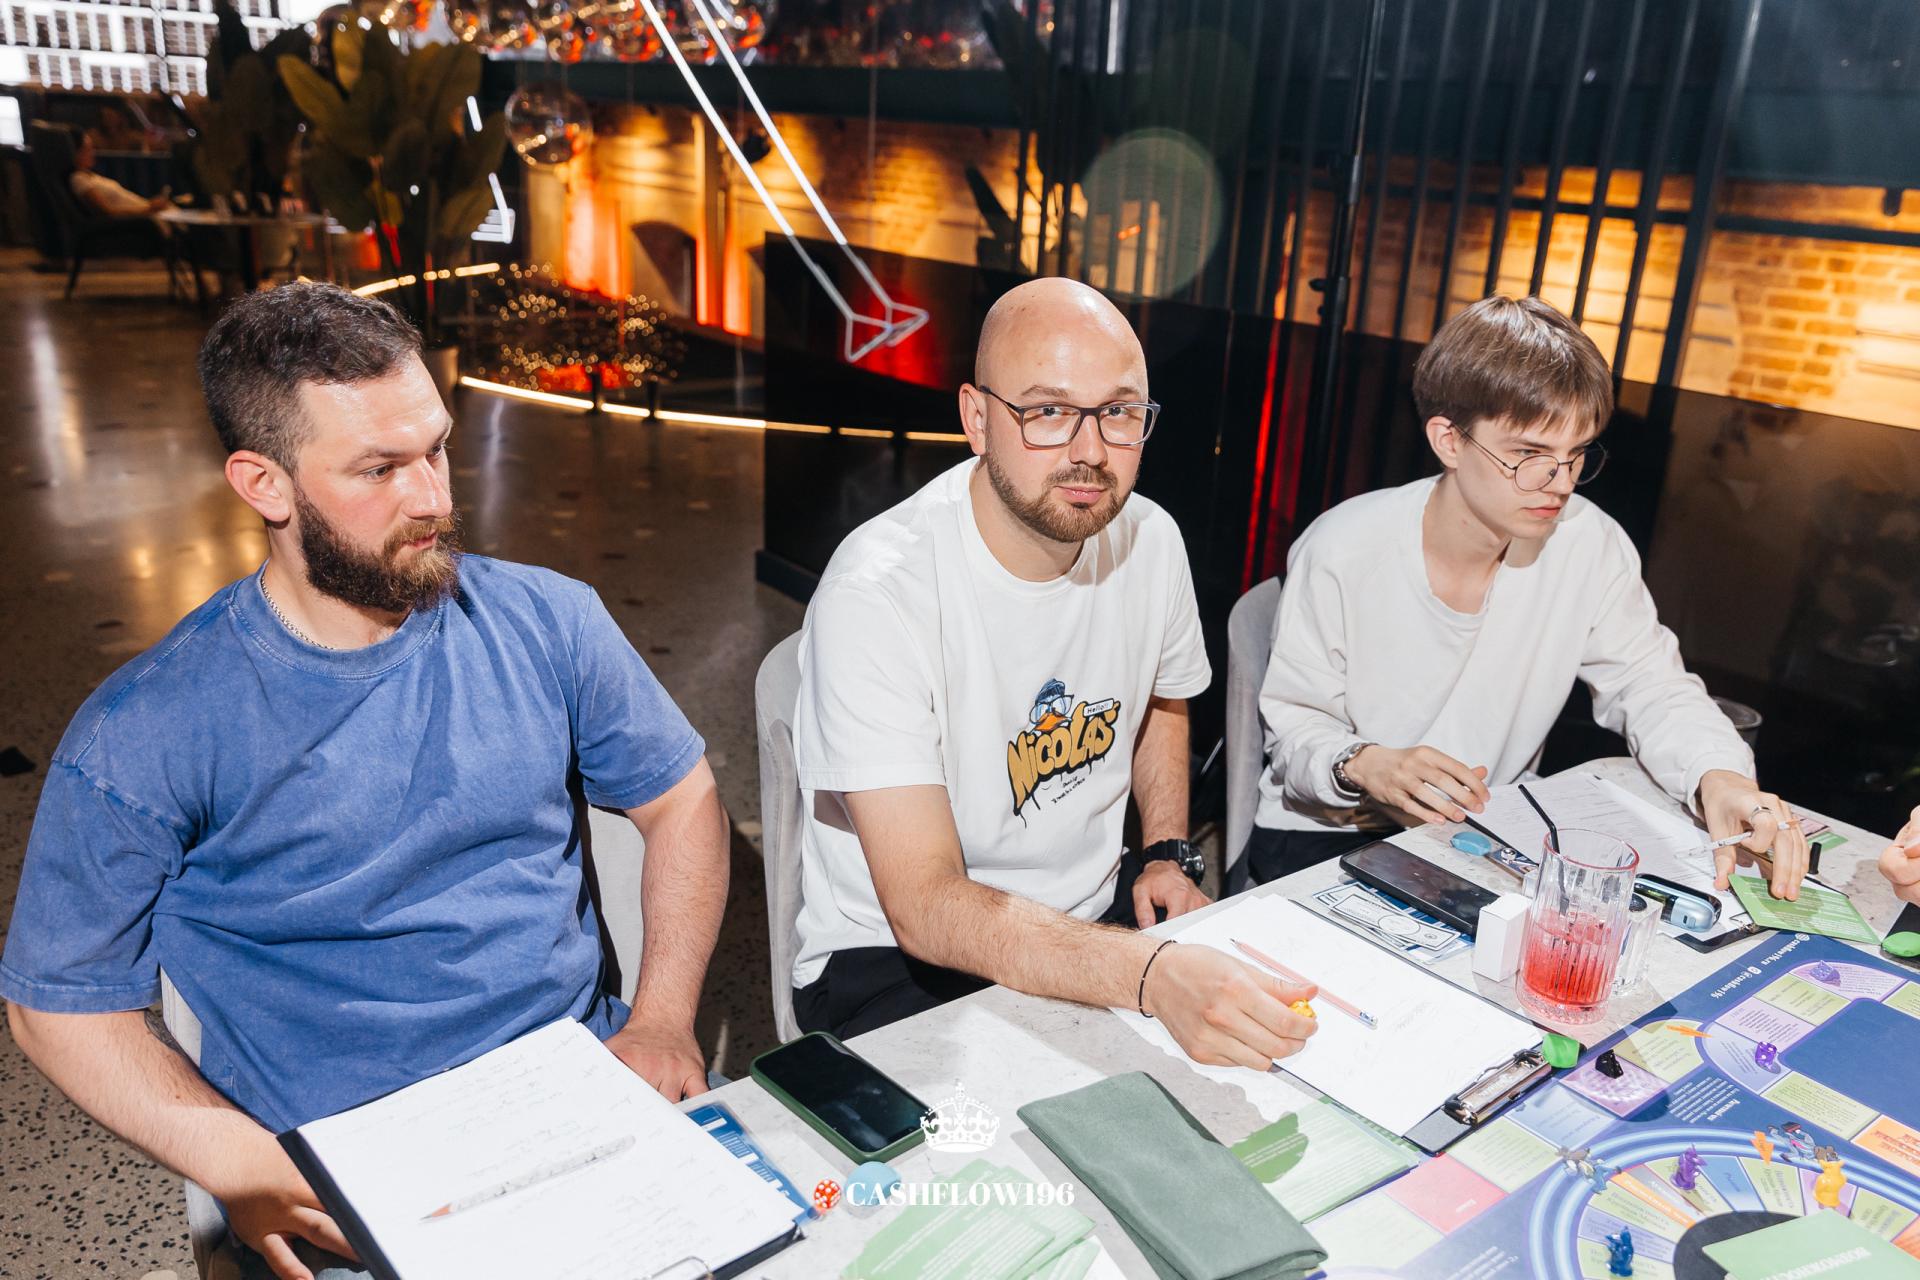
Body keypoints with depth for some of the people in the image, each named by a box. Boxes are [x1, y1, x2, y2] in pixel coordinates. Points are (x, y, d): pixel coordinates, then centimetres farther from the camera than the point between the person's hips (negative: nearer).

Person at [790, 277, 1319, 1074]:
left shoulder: (1150, 541, -4)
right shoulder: (876, 595, -25)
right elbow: (926, 904, -29)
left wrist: (1168, 852, 4)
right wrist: (1153, 975, -42)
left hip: (1097, 913, 7)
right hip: (896, 957, -6)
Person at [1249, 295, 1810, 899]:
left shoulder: (1589, 546, -9)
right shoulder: (1340, 553, -19)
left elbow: (1650, 684, 0)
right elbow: (1296, 725, -12)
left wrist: (1719, 776, -21)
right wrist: (1363, 765, -34)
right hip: (1329, 834, -4)